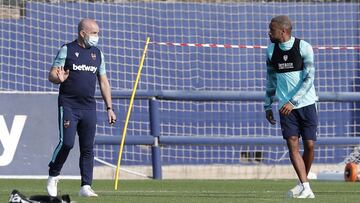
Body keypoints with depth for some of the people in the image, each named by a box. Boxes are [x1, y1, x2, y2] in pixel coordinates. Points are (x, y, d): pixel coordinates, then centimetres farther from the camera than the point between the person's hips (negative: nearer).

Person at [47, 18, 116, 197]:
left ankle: (86, 186, 5)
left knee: (88, 148, 2)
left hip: (89, 108, 4)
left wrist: (109, 108, 13)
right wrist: (59, 79, -25)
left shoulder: (97, 53, 14)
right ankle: (53, 176, 6)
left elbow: (103, 82, 18)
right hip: (68, 106, -4)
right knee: (67, 142, -15)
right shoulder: (67, 50, 0)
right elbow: (52, 75, -1)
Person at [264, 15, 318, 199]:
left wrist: (292, 102, -21)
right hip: (285, 106, 2)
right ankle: (305, 188, -14)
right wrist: (267, 106, 14)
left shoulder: (304, 48, -9)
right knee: (292, 144, -12)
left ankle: (303, 183, 17)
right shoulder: (271, 51, 5)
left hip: (306, 103, -2)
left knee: (309, 144, -3)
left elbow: (309, 78, -14)